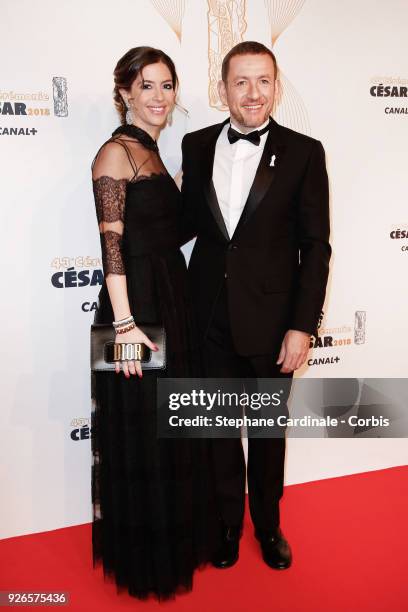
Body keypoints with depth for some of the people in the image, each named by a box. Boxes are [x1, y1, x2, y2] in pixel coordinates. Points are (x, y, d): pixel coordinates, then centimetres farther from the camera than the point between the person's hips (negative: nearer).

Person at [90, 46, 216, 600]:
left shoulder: (154, 153, 15)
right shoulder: (116, 152, -10)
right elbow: (112, 243, -18)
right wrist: (124, 323, -22)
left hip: (172, 304, 9)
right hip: (137, 306, -9)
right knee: (142, 436, 4)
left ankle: (175, 541, 39)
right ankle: (143, 560, 25)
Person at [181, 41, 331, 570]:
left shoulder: (303, 152, -6)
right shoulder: (196, 146, 3)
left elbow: (316, 246, -7)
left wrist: (303, 326, -11)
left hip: (270, 320, -2)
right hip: (211, 317, 2)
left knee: (268, 429, 16)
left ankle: (268, 524, 40)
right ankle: (228, 521, 39)